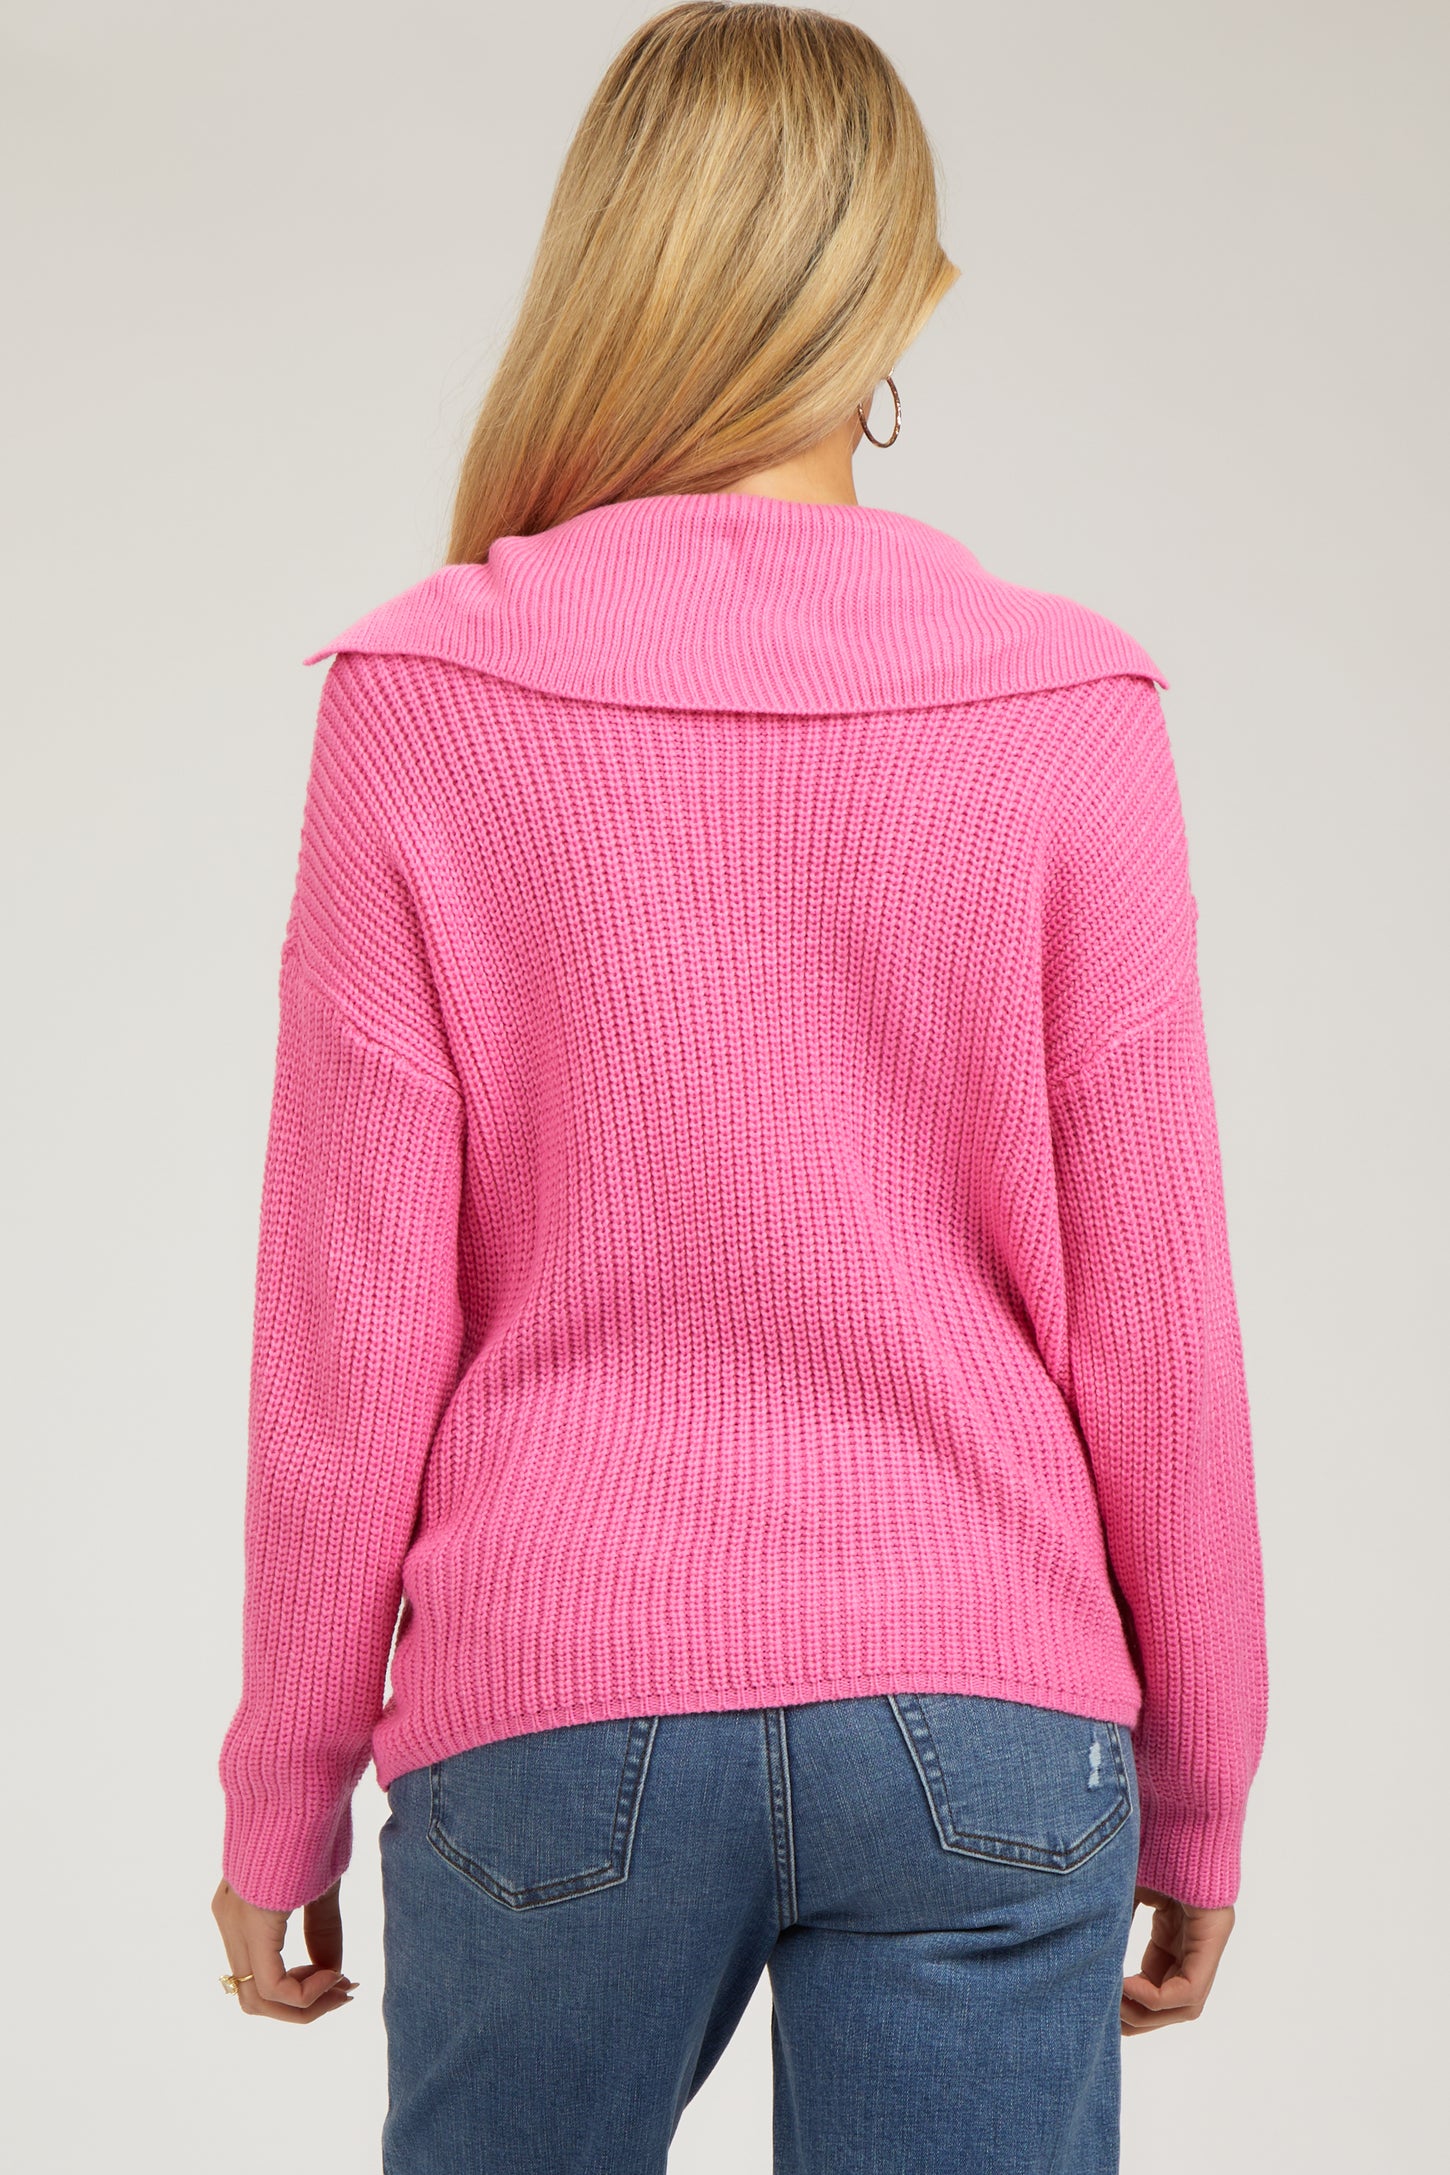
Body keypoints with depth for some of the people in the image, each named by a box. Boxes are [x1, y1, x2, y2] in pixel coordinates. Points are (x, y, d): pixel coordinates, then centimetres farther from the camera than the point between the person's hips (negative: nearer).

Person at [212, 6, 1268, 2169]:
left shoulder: (423, 703, -7)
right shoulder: (1063, 711, -5)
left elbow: (350, 1317, -5)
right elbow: (1152, 1314, -2)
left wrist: (282, 1792, 7)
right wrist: (1196, 1792, 10)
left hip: (551, 1717, 1)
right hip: (983, 1725, 0)